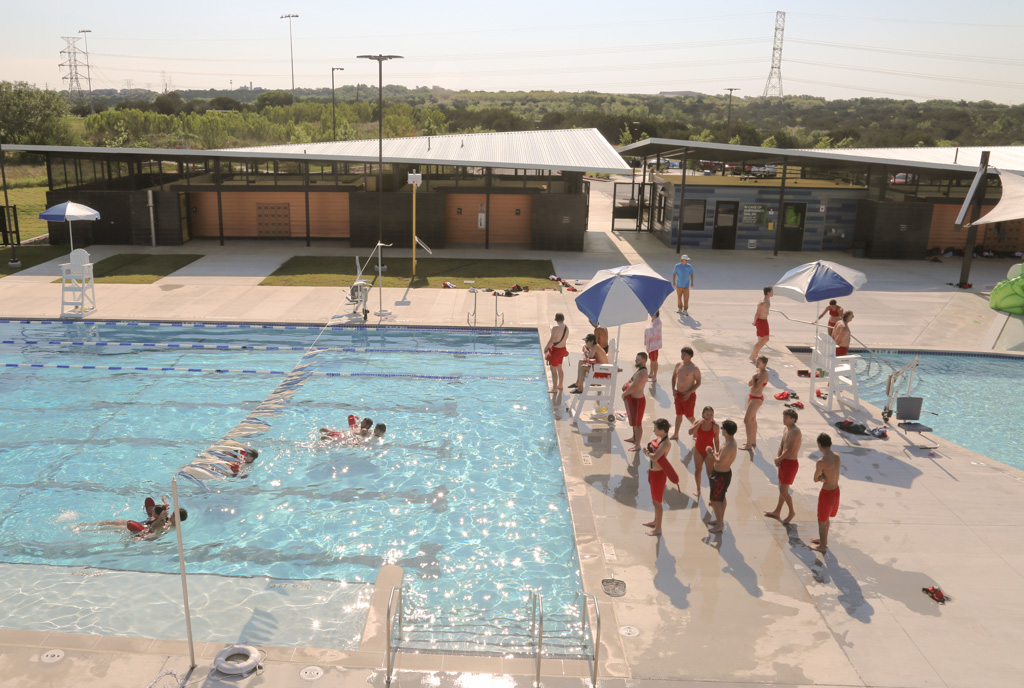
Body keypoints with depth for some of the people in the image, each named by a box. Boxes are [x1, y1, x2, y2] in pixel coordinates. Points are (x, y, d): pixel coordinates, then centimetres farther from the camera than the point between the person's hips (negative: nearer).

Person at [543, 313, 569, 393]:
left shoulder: (555, 327, -21)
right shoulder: (566, 327, 4)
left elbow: (551, 340, -21)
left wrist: (546, 347, -9)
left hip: (555, 349, -8)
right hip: (562, 349, 8)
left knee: (553, 369, -1)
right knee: (559, 368, 21)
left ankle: (554, 388, 1)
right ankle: (560, 385, 33)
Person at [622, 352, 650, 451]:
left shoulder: (642, 373, -26)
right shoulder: (639, 369, 6)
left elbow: (633, 387, -28)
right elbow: (632, 379, 22)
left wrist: (624, 394, -13)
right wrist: (626, 384, 4)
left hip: (638, 400, -10)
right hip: (634, 398, 10)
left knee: (637, 423, -2)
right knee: (634, 421, 26)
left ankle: (637, 445, 6)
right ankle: (634, 438, 44)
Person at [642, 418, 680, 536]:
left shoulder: (666, 443, -27)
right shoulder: (658, 439, 2)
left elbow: (654, 458, -37)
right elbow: (647, 447, 9)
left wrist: (647, 453, -17)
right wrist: (647, 450, -14)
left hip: (658, 474, -9)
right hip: (653, 472, 9)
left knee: (657, 501, 3)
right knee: (655, 499, 24)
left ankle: (658, 528, 16)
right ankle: (655, 521, 41)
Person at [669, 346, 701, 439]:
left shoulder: (694, 368, -16)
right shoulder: (678, 365, 2)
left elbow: (698, 383, -13)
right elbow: (674, 377, 15)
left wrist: (689, 393, -19)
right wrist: (673, 389, 2)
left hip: (689, 395, -5)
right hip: (678, 394, 5)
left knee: (689, 416, 1)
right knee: (679, 414, 13)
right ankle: (676, 434, 21)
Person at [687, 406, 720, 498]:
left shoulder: (715, 426, -12)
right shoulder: (698, 423, -11)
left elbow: (716, 441, -4)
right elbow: (690, 432, -27)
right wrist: (699, 423, -31)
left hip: (709, 452, -2)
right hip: (698, 450, 2)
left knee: (710, 473, -3)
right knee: (698, 470, 18)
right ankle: (698, 489, 37)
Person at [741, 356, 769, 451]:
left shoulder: (764, 374, -22)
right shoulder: (758, 371, 6)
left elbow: (756, 388, -27)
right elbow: (749, 384, 9)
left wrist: (754, 378, -16)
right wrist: (753, 378, -9)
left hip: (757, 399, -10)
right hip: (752, 396, 10)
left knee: (747, 420, -8)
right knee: (752, 419, 19)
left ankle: (749, 445, -1)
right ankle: (753, 441, 32)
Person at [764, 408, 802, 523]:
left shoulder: (795, 432, -22)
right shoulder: (785, 429, 8)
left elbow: (789, 450, -24)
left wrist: (778, 459, -10)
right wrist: (778, 458, -4)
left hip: (791, 463, -9)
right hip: (784, 462, 9)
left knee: (783, 491, -4)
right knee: (781, 488, 19)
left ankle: (791, 512, 17)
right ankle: (777, 512, 31)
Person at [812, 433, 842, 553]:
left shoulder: (821, 462, -27)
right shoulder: (837, 456, -3)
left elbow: (815, 479, -16)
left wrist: (820, 478, -3)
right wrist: (823, 477, -12)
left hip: (827, 493, -7)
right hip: (836, 490, 7)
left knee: (822, 520, 14)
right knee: (826, 517, 28)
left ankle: (823, 546, 30)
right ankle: (823, 539, 46)